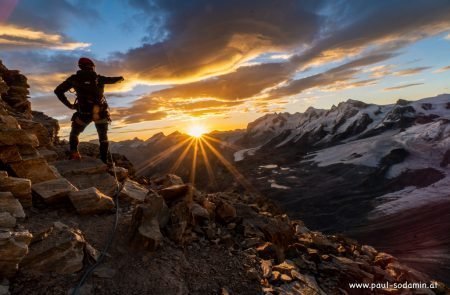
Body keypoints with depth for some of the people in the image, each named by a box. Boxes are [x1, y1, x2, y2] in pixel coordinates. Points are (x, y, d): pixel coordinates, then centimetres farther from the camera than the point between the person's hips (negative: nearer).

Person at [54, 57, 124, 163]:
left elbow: (58, 91, 1)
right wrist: (120, 78, 44)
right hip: (101, 113, 1)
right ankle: (104, 161, 9)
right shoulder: (99, 78, 7)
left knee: (74, 133, 23)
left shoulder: (74, 78, 5)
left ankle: (74, 153, 1)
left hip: (84, 113, 0)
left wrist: (68, 104, 9)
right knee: (103, 137, 15)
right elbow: (112, 79, 23)